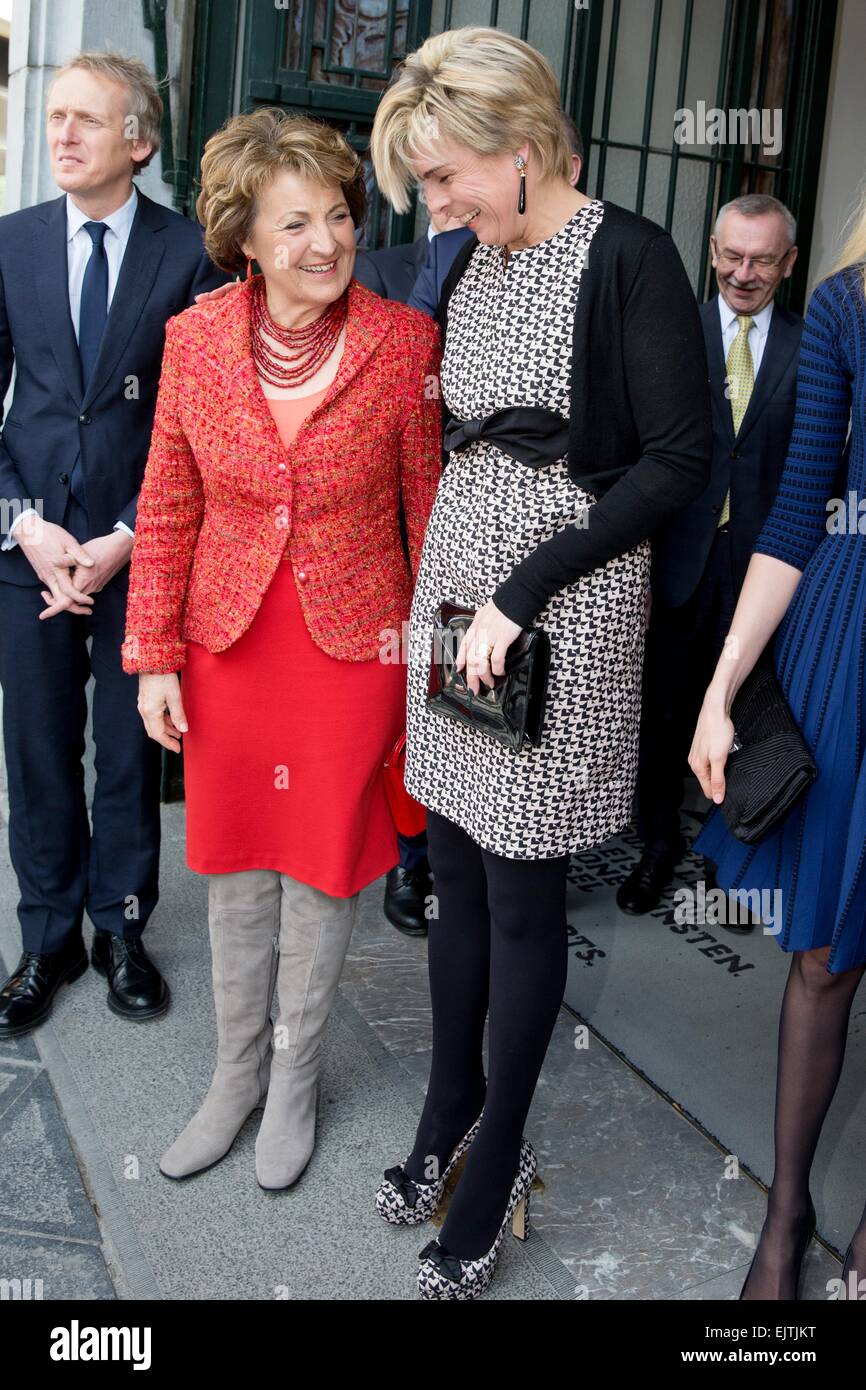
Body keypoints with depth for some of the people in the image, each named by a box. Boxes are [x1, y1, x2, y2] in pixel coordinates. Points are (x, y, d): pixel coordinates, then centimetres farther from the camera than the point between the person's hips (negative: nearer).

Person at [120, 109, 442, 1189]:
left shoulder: (405, 341, -11)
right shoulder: (195, 338, -6)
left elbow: (429, 504, -4)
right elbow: (166, 509, 2)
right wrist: (154, 656, 1)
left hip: (356, 643, -2)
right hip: (228, 643, 2)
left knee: (321, 868, 10)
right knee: (234, 868, 14)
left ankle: (293, 1081, 33)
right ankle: (236, 1074, 36)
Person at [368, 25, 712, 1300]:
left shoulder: (628, 258, -11)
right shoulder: (472, 261, 11)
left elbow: (679, 462, -15)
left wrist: (522, 591, -17)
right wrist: (428, 593, 7)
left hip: (565, 609, -6)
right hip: (457, 581, 7)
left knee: (522, 896, 3)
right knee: (457, 873, 14)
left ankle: (496, 1165, 21)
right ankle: (450, 1109, 33)